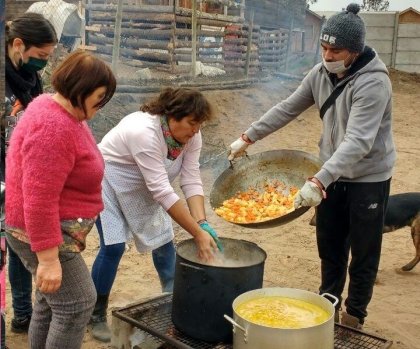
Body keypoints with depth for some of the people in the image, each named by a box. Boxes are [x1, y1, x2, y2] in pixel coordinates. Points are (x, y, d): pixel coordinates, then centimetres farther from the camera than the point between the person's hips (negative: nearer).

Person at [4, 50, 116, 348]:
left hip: (49, 228, 11)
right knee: (77, 304, -5)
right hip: (43, 233, -10)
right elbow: (39, 200, -29)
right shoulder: (54, 128, -26)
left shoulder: (57, 109, 7)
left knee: (52, 300, 19)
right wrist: (49, 259, -27)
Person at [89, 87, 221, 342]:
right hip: (109, 183, -7)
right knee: (114, 247, -12)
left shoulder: (191, 135, -17)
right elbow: (162, 190, -41)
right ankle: (96, 316, 6)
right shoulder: (144, 132, -39)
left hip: (144, 189, 7)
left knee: (164, 239, 5)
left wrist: (202, 223, -33)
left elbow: (192, 181, -19)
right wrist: (198, 233, -40)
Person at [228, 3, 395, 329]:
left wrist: (318, 181, -44)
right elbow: (287, 109, 7)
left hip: (368, 178, -6)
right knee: (330, 246, 17)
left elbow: (358, 142, -35)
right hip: (332, 174, 6)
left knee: (363, 253, 8)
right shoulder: (321, 73, -4)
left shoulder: (373, 82, -26)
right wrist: (249, 137, 3)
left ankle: (354, 317, 26)